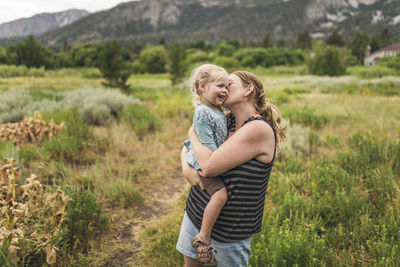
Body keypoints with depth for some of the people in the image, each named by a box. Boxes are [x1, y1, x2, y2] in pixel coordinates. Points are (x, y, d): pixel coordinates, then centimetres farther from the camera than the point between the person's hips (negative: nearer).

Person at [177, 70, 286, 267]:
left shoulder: (259, 129, -23)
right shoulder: (226, 122, 1)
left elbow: (209, 166, -27)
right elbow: (187, 147, 11)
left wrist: (193, 134, -10)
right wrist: (186, 168, -12)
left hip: (228, 228, -7)